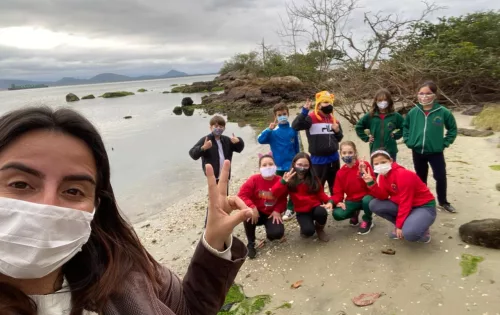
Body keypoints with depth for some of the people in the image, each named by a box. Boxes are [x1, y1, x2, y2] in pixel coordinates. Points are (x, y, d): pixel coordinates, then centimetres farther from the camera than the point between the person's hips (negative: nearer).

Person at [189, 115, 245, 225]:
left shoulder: (226, 140, 11)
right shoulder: (206, 140, -11)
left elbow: (239, 148, 19)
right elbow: (192, 153, -19)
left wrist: (238, 141, -5)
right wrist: (203, 148, -39)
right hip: (213, 176, -6)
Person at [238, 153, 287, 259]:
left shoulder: (280, 181, -9)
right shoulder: (254, 179, -14)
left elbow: (283, 200, -1)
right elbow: (242, 195, -19)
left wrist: (277, 211, -18)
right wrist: (252, 207, -32)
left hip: (271, 214, 1)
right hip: (257, 213, 0)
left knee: (277, 233, -26)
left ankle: (269, 230, 18)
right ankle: (251, 244, -11)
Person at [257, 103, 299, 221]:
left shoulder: (293, 130, -4)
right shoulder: (273, 132, -5)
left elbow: (296, 147, 5)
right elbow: (260, 140, -18)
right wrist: (269, 130, -29)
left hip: (292, 165, 0)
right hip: (279, 166, 1)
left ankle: (290, 209, 21)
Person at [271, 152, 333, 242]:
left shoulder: (313, 179, 2)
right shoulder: (289, 179, -7)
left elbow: (320, 193, 5)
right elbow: (275, 193, -19)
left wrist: (329, 201, -17)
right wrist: (283, 181, -37)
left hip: (315, 207, 2)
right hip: (302, 212, -2)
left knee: (321, 212, -34)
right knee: (309, 231, -29)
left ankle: (320, 229, 2)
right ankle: (304, 228, 12)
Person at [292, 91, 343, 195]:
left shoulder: (333, 119, 9)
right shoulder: (311, 118, -11)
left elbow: (339, 138, 18)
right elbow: (295, 126, -26)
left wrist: (337, 131, -4)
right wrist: (304, 111, -32)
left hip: (334, 158, 6)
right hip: (318, 160, -6)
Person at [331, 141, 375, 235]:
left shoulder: (364, 165, -11)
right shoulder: (340, 172, 0)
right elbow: (338, 191, 2)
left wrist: (363, 173, -35)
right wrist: (338, 201, -18)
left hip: (366, 197, -2)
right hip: (352, 200, 3)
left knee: (367, 200, -40)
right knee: (337, 214, -24)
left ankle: (367, 221, -3)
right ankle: (354, 214, 16)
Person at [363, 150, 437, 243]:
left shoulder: (403, 175, -25)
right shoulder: (383, 175, 0)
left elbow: (406, 202, -24)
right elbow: (383, 196, -7)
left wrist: (399, 225, -20)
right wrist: (371, 183, -23)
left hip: (424, 207, -8)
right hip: (406, 206, 8)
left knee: (409, 234, -35)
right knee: (374, 205, -9)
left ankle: (422, 229, 3)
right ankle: (403, 225, 6)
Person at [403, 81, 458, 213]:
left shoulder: (443, 112, -11)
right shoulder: (413, 112, -5)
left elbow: (453, 129, 3)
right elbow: (405, 127, 12)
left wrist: (445, 143, -3)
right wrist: (408, 141, 4)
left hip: (436, 152, -2)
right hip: (417, 152, 2)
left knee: (441, 177, 2)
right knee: (421, 178, 16)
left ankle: (443, 202, 25)